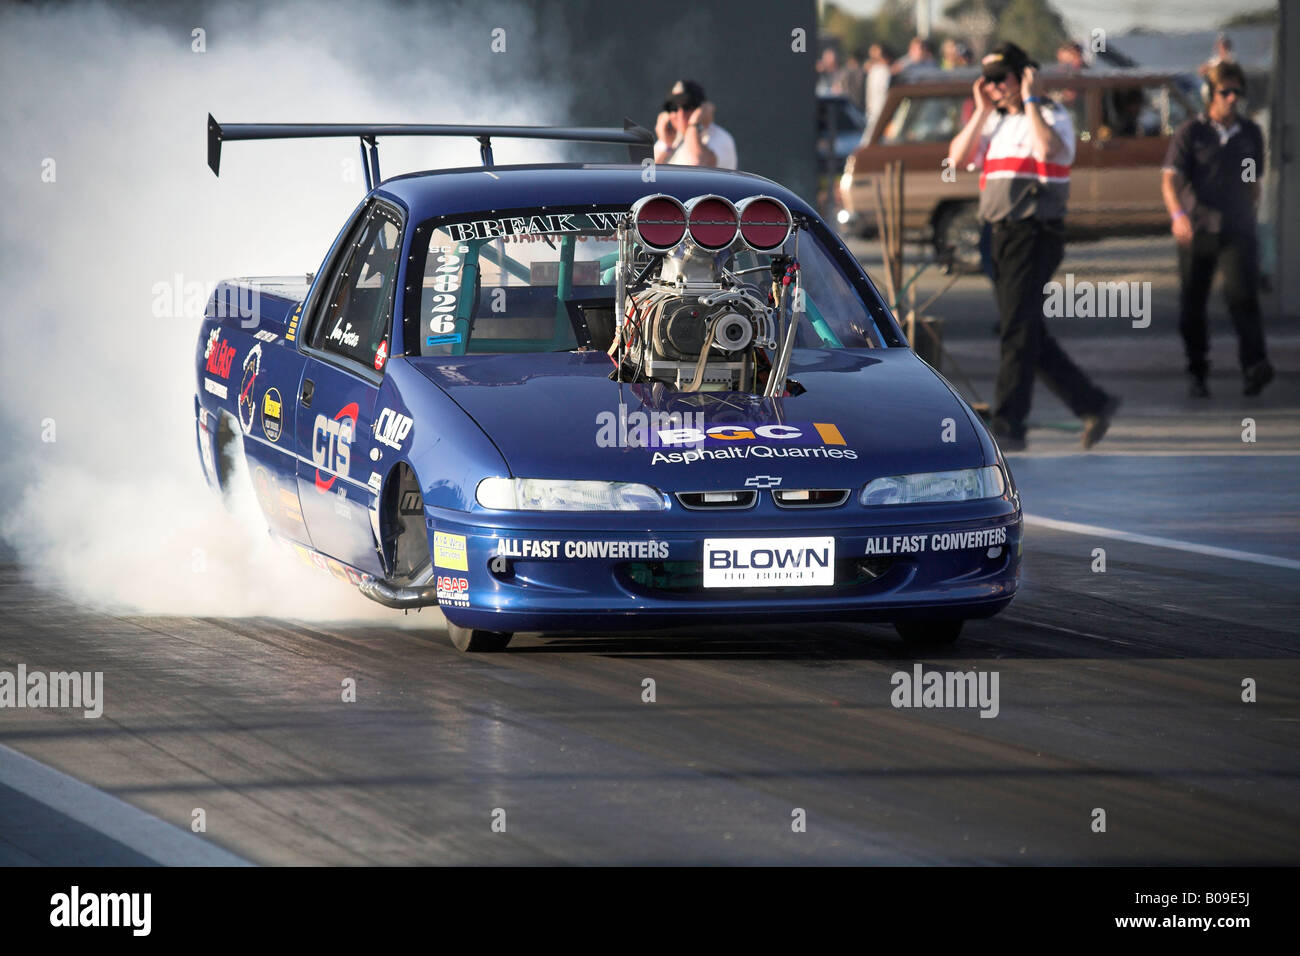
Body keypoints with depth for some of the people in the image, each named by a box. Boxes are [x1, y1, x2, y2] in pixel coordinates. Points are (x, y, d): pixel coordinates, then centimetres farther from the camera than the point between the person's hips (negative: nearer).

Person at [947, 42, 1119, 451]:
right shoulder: (994, 122, 17)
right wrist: (982, 110, 4)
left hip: (1035, 234, -8)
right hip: (1002, 233, 8)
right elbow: (957, 159, 8)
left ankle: (1007, 428, -8)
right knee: (1031, 336, 10)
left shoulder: (1051, 116, -5)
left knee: (1018, 332, -9)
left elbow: (1047, 150, -26)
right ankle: (1094, 404, 19)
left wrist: (1029, 100, -16)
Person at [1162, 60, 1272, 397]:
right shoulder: (1190, 132, -1)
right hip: (1196, 229, -1)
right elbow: (1170, 179, -10)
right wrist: (1178, 214, -27)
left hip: (1237, 230, 1)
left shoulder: (1251, 133, 10)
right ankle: (1197, 374, 18)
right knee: (1192, 305, 5)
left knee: (1242, 293, -18)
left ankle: (1254, 366, -27)